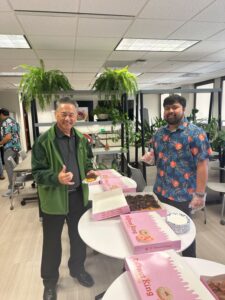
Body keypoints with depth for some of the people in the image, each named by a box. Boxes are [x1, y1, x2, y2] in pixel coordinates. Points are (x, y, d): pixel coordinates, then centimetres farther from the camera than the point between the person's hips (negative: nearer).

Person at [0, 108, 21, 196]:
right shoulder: (14, 121, 14)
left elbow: (8, 137, -23)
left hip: (10, 148, -9)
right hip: (17, 146, 9)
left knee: (9, 168, -4)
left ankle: (12, 188, -1)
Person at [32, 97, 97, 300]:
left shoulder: (81, 139, 2)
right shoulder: (44, 140, -15)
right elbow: (37, 173, -14)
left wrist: (89, 171, -4)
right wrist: (57, 178, -31)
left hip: (78, 196, 5)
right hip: (54, 199, -4)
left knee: (79, 236, 22)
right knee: (52, 242, 14)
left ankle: (77, 268, 49)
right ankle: (50, 281, 39)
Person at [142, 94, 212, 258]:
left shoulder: (195, 133, -15)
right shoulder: (159, 133, 5)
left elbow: (202, 164, -16)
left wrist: (200, 194, -19)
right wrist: (150, 155, -4)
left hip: (183, 194, -6)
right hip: (160, 191, 6)